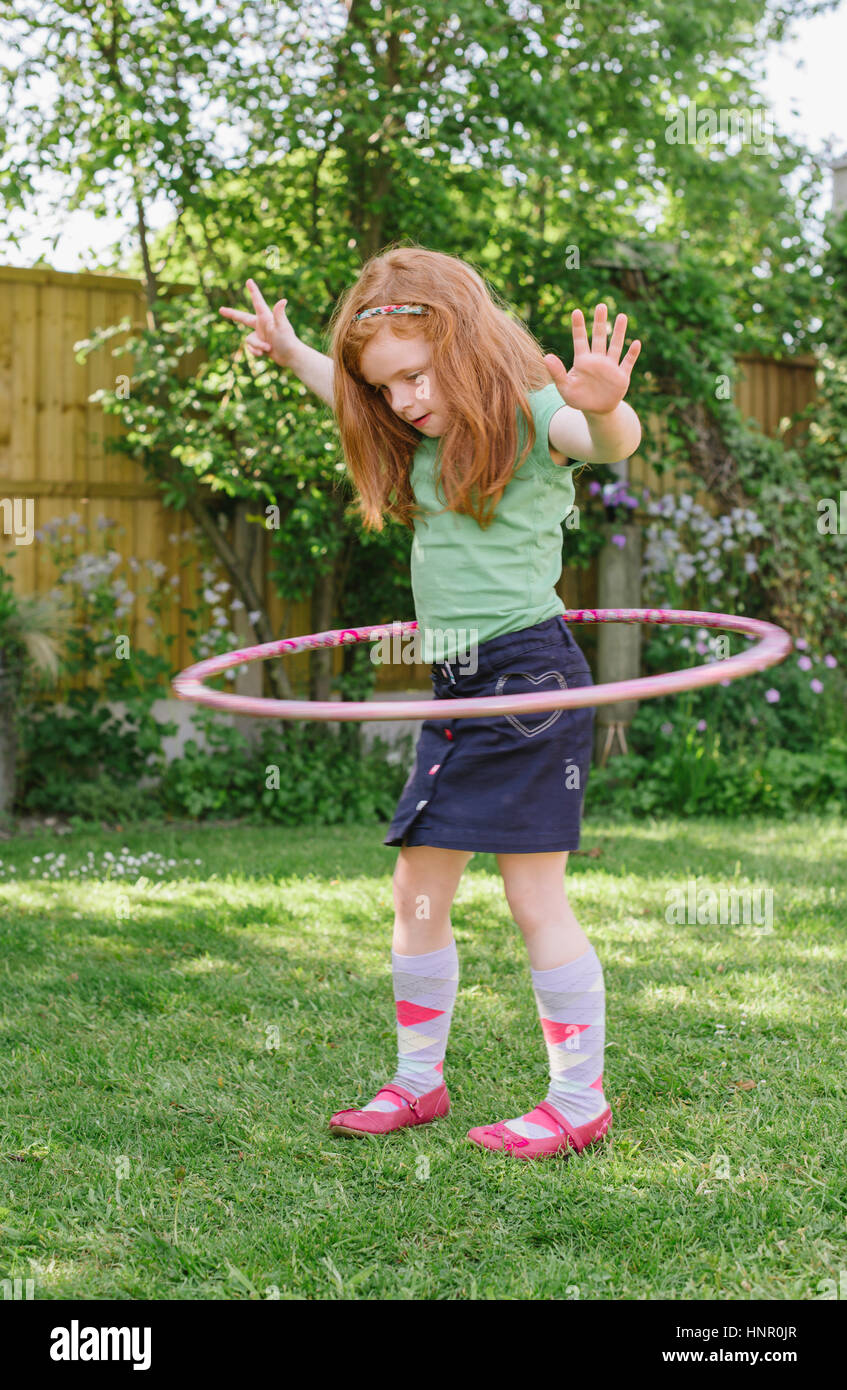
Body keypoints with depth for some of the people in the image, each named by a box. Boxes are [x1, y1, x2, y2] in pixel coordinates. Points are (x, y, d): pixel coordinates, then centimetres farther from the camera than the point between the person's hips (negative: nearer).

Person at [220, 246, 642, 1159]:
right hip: (453, 683, 8)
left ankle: (579, 1101, 8)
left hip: (530, 673, -8)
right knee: (417, 888, 11)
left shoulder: (530, 417, -11)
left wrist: (604, 405, -54)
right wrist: (293, 353, 37)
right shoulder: (424, 438, 12)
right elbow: (357, 396, 35)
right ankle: (417, 1083, 24)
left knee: (534, 895, -4)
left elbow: (615, 442, -34)